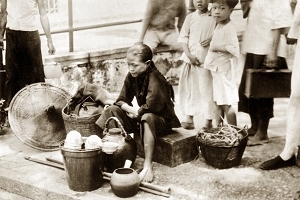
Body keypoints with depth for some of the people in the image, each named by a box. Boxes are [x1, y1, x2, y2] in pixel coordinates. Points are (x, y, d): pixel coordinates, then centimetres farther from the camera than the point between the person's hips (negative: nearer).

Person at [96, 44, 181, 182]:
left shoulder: (155, 79, -24)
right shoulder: (132, 76, -2)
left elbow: (149, 107, -31)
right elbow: (121, 100, 3)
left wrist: (136, 113, -14)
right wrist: (132, 110, -15)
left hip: (163, 120, -8)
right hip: (141, 118, 8)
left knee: (147, 117, -40)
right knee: (112, 110, -4)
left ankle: (148, 165, -41)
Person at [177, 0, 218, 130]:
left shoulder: (213, 18, 0)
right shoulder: (190, 18, 7)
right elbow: (183, 38, 4)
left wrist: (212, 40, -16)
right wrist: (189, 54, -7)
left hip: (206, 61, -3)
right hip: (190, 60, 3)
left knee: (207, 90, -1)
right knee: (188, 89, 8)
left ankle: (209, 122, 9)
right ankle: (189, 119, 18)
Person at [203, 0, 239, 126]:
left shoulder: (229, 28, -16)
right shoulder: (218, 26, 11)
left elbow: (234, 49, -26)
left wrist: (217, 47, -20)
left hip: (225, 70, -9)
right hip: (216, 70, 9)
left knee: (226, 104, -6)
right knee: (218, 103, 17)